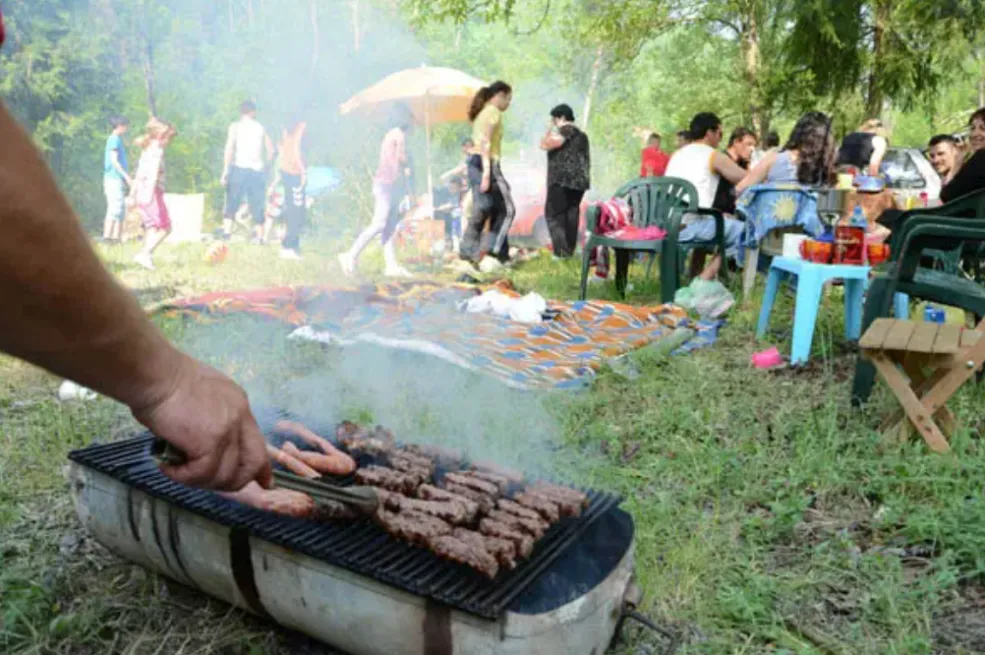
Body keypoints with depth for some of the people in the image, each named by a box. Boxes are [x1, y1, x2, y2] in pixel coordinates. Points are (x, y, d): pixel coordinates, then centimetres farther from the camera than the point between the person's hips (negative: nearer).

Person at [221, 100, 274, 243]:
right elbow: (270, 150, 12)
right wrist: (265, 164, 25)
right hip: (257, 170, 2)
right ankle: (260, 236, 9)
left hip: (240, 168, -2)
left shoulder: (235, 126, 4)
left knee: (232, 203, 2)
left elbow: (229, 148, -7)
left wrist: (225, 170, -9)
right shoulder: (260, 128, 12)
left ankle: (226, 233, -10)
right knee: (257, 205, 9)